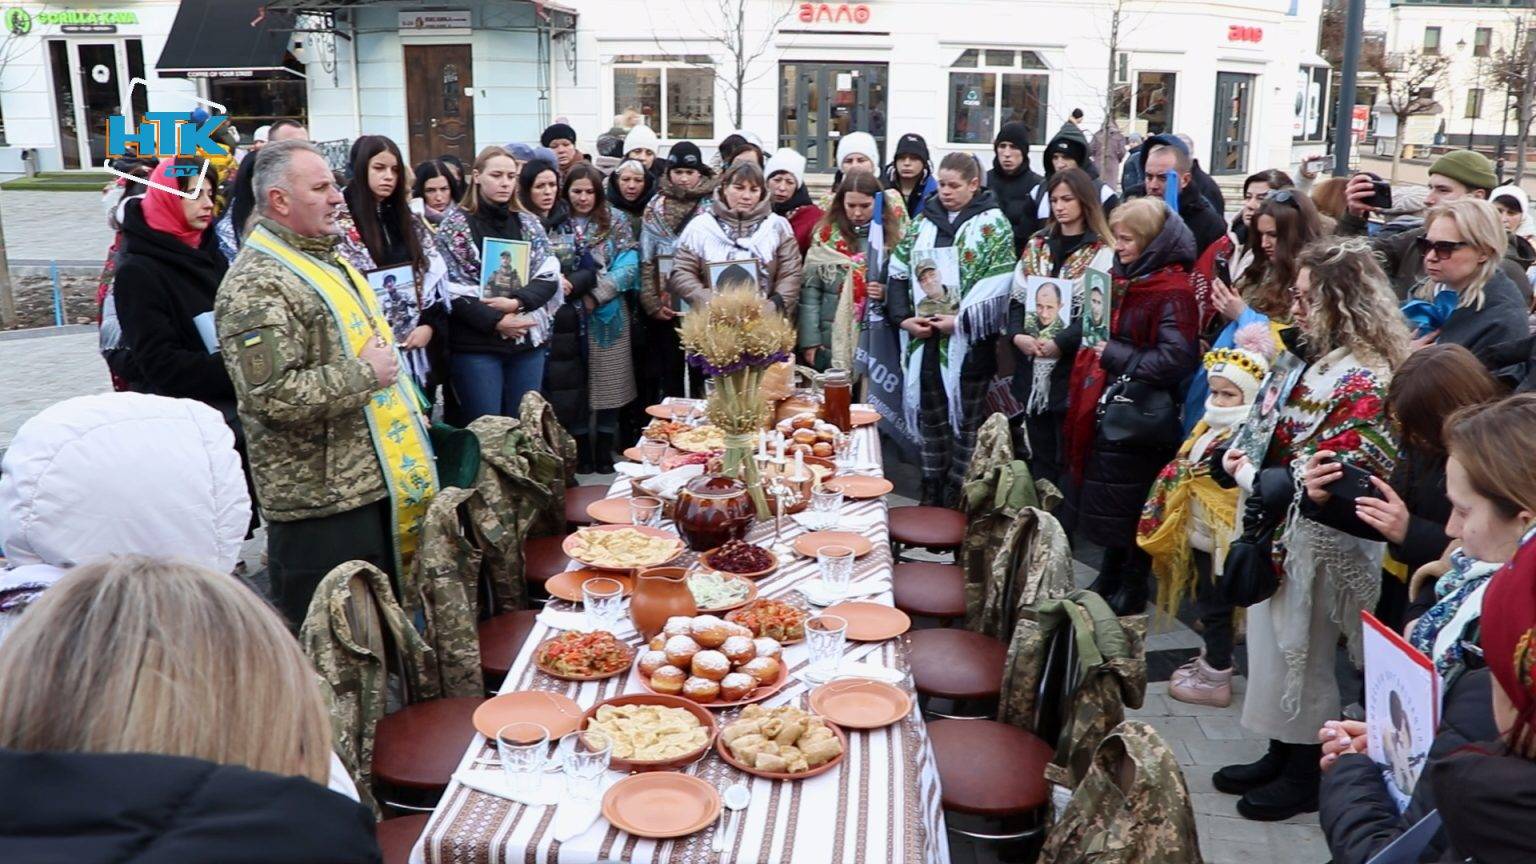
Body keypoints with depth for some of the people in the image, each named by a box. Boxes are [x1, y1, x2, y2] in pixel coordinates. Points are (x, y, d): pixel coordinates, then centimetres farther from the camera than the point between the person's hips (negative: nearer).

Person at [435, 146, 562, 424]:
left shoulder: (529, 223, 11)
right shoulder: (455, 225, -1)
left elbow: (549, 276, 4)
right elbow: (450, 288, -8)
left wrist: (516, 302, -14)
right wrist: (495, 322, -16)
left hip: (528, 341, 4)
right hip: (476, 344, -4)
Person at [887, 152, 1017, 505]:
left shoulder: (992, 225, -2)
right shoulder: (921, 223, 13)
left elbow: (997, 286, -11)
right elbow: (898, 273, 11)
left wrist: (960, 321, -17)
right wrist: (904, 317, -3)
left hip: (970, 342, -5)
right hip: (923, 340, 5)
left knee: (966, 421, 3)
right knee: (931, 417, 12)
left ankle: (960, 499, 12)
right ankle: (931, 498, 23)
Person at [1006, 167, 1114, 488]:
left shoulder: (1101, 251, -3)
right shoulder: (1037, 244, 13)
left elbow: (1098, 313, -12)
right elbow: (1017, 297, 8)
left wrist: (1060, 342, -21)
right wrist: (1017, 334, -10)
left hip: (1072, 367, -5)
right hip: (1032, 367, 5)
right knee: (1039, 456, 13)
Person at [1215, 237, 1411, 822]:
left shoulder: (1364, 381, -22)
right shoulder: (1330, 360, 7)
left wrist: (1250, 476, -15)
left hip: (1317, 543, -9)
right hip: (1288, 534, 9)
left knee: (1299, 654, 7)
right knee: (1278, 647, 18)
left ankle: (1305, 777, 25)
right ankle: (1282, 757, 35)